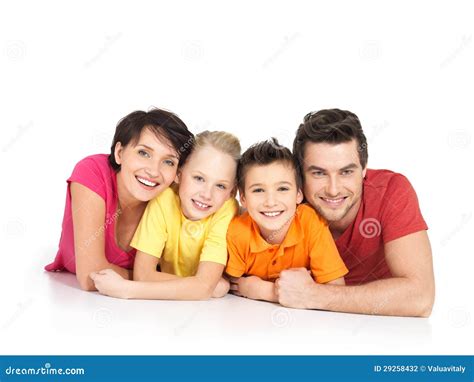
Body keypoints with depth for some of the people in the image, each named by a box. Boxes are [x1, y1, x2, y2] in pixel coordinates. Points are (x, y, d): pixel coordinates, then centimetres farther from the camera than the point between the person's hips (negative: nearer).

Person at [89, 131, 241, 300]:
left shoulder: (227, 209, -25)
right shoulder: (164, 200, -23)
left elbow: (205, 285, -32)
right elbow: (142, 274, -26)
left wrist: (126, 289, -36)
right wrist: (210, 286, -32)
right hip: (165, 305, 0)